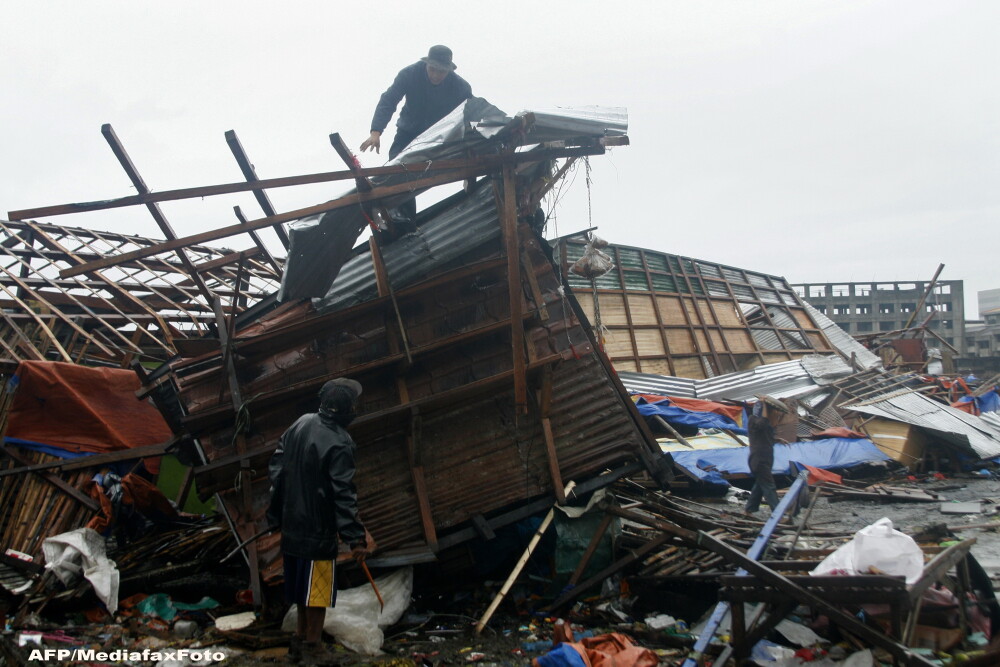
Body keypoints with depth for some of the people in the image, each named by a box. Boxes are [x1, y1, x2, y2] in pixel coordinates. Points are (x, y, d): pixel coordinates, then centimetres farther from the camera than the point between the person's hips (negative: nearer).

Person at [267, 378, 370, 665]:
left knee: (303, 583, 21)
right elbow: (343, 495, -24)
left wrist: (276, 511, 17)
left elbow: (276, 466, 9)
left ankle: (301, 639, 34)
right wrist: (355, 537, -20)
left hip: (293, 521, 8)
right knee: (317, 588, 8)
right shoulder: (339, 444, -23)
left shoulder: (301, 423, 1)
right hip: (318, 527, -8)